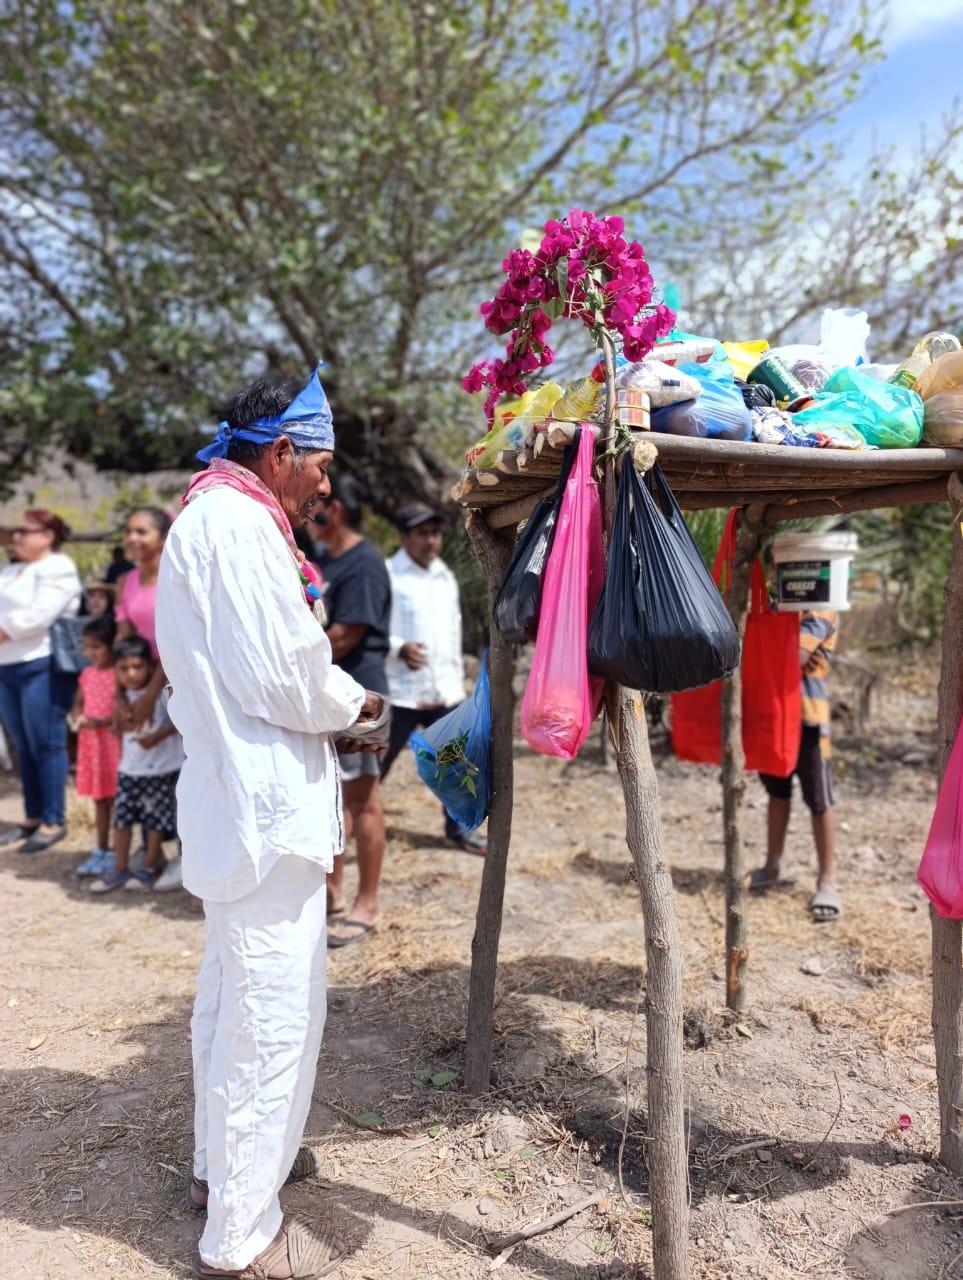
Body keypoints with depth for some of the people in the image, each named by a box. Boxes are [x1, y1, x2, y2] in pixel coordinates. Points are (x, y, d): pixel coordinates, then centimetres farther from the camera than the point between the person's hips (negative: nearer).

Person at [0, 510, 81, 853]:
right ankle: (33, 817, 20)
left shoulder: (57, 569, -6)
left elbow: (39, 615, -17)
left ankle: (53, 821, 3)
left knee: (46, 745, -4)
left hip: (41, 667, -8)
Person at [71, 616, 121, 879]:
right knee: (99, 799, 15)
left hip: (114, 741, -7)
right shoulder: (87, 674, 10)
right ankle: (101, 850, 25)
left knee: (114, 797, -1)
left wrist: (101, 722, -24)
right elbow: (78, 702, 17)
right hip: (90, 744, 7)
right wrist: (76, 716, -3)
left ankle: (115, 854, 8)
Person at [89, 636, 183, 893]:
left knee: (156, 819, 3)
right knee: (122, 817, 7)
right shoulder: (123, 696, 5)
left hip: (162, 768, -5)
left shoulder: (161, 691, -13)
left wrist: (157, 737, -25)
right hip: (129, 768, 5)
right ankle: (120, 869, 19)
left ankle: (149, 868, 16)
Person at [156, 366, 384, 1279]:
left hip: (238, 800, 11)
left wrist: (333, 695, 8)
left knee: (232, 993, 22)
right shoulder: (236, 523, -17)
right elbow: (285, 680, -21)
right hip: (265, 804, -11)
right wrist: (356, 705, -4)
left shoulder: (215, 519, 16)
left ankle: (222, 1166, 41)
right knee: (274, 1012, 0)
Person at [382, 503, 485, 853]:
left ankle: (459, 827, 25)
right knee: (376, 762, 1)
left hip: (445, 690, 6)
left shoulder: (446, 576, 15)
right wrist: (399, 648, -26)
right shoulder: (388, 575, -8)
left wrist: (458, 675, 21)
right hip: (400, 690, -6)